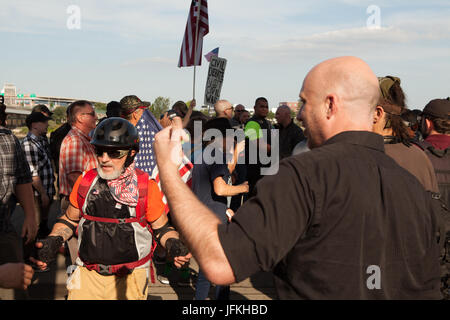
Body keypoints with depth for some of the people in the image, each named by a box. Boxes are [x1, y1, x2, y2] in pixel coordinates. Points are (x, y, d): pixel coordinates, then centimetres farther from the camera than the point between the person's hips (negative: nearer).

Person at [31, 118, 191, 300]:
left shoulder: (146, 187, -8)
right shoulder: (85, 181, 1)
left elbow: (161, 227, 1)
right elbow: (70, 220, 14)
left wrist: (174, 245, -19)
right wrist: (53, 241, -4)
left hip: (130, 278, -2)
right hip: (88, 275, 3)